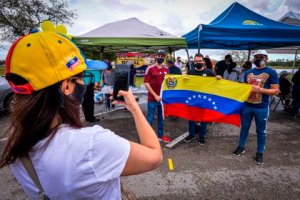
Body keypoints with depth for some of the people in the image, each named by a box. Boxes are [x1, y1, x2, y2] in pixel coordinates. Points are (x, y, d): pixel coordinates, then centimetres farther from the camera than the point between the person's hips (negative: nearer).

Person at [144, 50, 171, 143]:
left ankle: (160, 135, 30)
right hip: (152, 98, -5)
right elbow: (146, 83, -11)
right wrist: (155, 95, -14)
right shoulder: (150, 69, -7)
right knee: (150, 118, 2)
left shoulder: (166, 69, 7)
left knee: (161, 118, 15)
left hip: (163, 98, 5)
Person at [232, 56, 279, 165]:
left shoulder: (271, 72, -6)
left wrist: (260, 89, -20)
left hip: (261, 108, -4)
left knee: (261, 131, 10)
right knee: (244, 127, 15)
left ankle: (260, 152, 26)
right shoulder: (248, 72, 8)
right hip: (247, 105, 4)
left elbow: (276, 90, -9)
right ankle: (241, 147, 32)